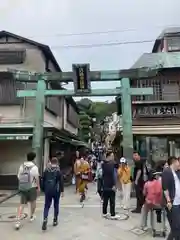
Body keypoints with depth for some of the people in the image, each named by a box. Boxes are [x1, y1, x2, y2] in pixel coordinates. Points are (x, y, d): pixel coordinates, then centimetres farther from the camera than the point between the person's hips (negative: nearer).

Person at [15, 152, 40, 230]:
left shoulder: (21, 166, 1)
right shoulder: (34, 167, -14)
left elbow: (19, 177, 5)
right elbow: (37, 178, -12)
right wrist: (38, 187, -2)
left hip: (22, 187, 4)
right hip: (32, 187, -3)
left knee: (22, 204, 8)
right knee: (33, 202, 19)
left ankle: (18, 221, -2)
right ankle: (31, 216, 33)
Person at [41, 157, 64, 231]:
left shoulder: (46, 170, 4)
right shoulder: (58, 171, -6)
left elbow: (43, 180, 8)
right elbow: (61, 181, -8)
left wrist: (44, 189, 16)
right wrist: (62, 191, -3)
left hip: (48, 190, 2)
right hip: (56, 190, -2)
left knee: (47, 206, 6)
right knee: (56, 205, 14)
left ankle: (45, 220, -12)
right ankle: (55, 220, 22)